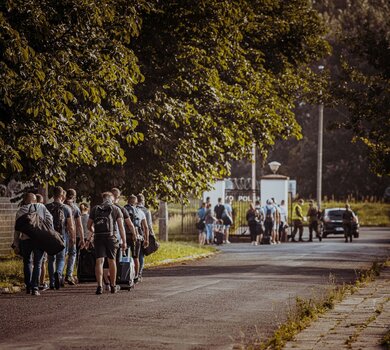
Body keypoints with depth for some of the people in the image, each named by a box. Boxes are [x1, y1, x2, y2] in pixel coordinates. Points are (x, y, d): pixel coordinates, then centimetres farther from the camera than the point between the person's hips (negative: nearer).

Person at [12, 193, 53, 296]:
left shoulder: (20, 211, 9)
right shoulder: (42, 207, 12)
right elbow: (49, 220, 2)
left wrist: (16, 245, 9)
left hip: (25, 239, 0)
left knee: (27, 262, 18)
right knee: (37, 264, 3)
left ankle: (28, 287, 18)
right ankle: (35, 288, -8)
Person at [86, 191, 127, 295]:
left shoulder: (95, 209, 12)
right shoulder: (116, 209, 6)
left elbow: (89, 225, 14)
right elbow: (121, 226, -1)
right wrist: (124, 242, 0)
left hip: (98, 237, 1)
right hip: (110, 237, -1)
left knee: (99, 261, -2)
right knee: (112, 261, 12)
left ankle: (99, 286, -15)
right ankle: (113, 286, 22)